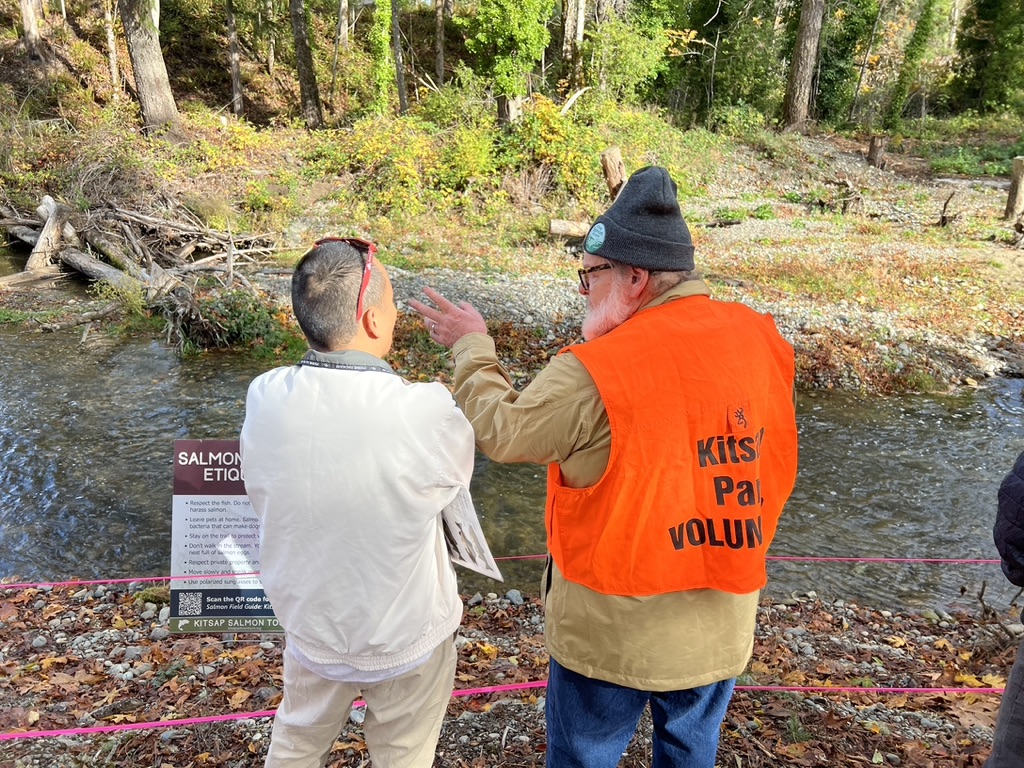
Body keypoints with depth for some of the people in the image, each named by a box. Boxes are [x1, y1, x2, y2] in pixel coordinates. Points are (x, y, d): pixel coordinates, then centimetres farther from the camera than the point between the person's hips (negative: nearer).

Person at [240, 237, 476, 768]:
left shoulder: (263, 398, -20)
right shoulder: (424, 414, -32)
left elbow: (260, 495, -5)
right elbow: (455, 469, -10)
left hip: (309, 623, 4)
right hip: (406, 635, -3)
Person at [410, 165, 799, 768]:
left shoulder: (597, 373, -25)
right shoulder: (761, 339, -7)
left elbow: (503, 432, -11)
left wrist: (473, 348, 3)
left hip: (614, 627, -5)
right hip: (722, 621, 5)